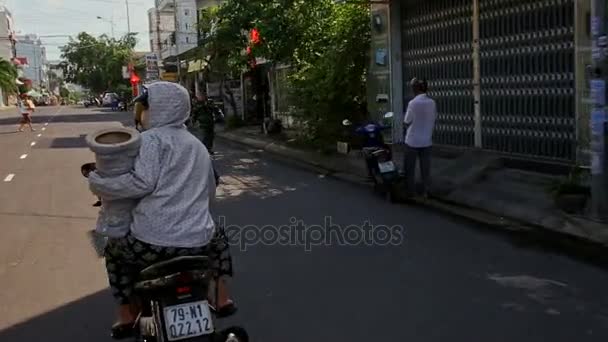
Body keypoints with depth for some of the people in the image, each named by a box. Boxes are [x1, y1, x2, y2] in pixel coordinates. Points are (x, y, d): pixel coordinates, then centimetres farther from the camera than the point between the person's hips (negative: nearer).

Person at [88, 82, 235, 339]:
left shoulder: (152, 138, -2)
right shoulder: (198, 145, 19)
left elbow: (142, 182, -16)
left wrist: (97, 183, -3)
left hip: (152, 243, -5)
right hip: (197, 243, 5)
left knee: (115, 250, 28)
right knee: (218, 237, 39)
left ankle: (127, 317, 28)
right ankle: (221, 299, 37)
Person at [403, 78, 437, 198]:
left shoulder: (413, 103, -17)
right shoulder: (432, 103, -2)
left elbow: (407, 122, -11)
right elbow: (433, 120, 6)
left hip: (412, 141, -4)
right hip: (426, 141, 4)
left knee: (410, 168, 9)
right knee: (425, 168, 11)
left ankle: (410, 192, 15)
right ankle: (425, 192, 16)